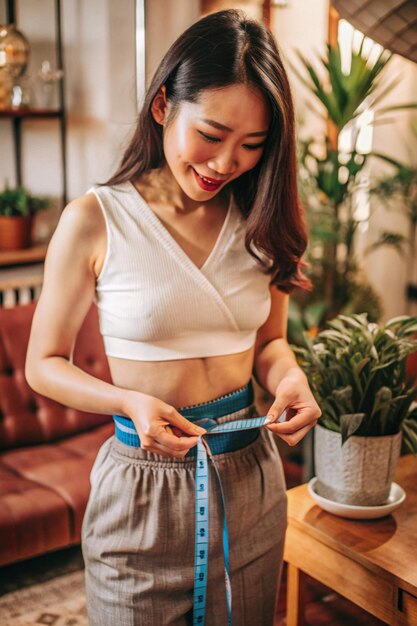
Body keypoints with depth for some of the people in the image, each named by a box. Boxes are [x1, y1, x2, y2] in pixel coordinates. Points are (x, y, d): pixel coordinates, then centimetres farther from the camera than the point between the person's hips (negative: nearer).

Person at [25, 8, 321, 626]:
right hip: (144, 486, -4)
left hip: (252, 474, 4)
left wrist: (289, 378, -11)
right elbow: (45, 364, -6)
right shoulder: (95, 219, -12)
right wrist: (132, 402, -23)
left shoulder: (262, 221, 0)